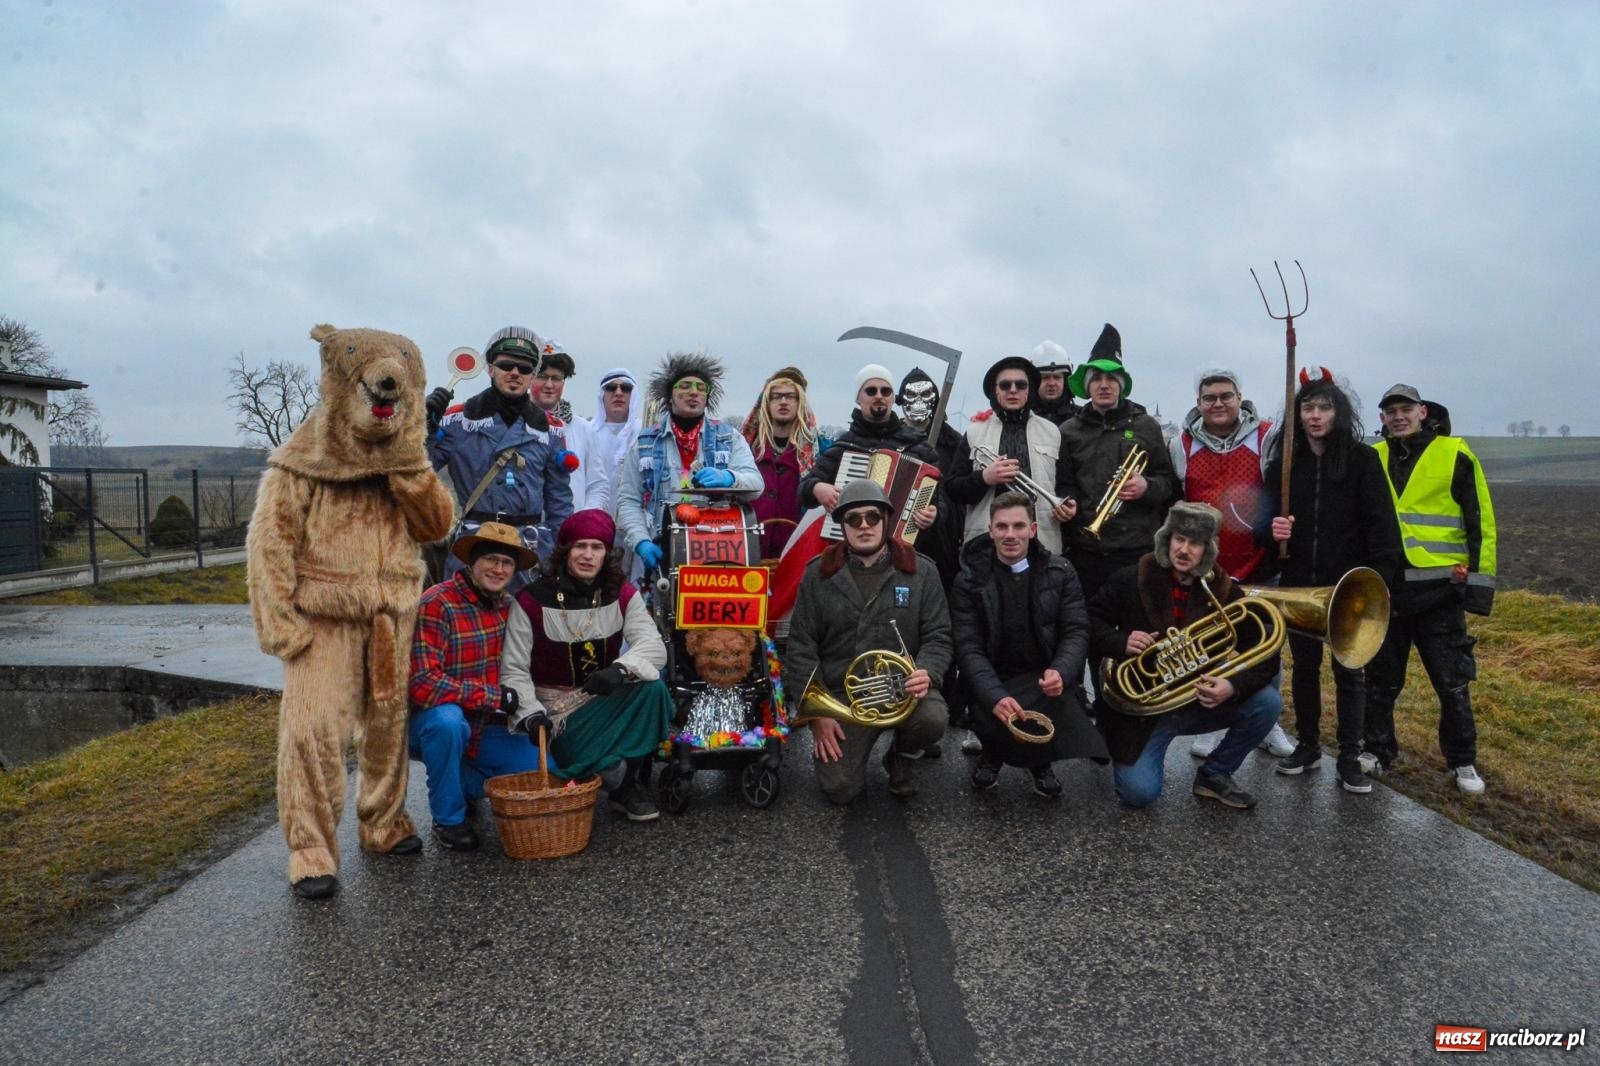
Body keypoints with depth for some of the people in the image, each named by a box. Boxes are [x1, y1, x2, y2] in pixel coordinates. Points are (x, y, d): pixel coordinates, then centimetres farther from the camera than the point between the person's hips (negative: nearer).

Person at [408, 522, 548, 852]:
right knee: (447, 720, -38)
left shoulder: (508, 606, 2)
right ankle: (448, 818, -14)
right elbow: (424, 684, -28)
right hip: (430, 724, -6)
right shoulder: (437, 605, -20)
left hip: (485, 730, 6)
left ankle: (465, 784, 17)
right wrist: (496, 696, -23)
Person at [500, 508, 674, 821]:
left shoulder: (623, 596, -1)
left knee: (652, 687, -27)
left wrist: (621, 669, -37)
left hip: (607, 701, 3)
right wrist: (530, 713, -26)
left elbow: (654, 647, -15)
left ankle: (628, 786, -12)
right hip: (554, 710, -3)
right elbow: (513, 669, -9)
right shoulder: (531, 601, -8)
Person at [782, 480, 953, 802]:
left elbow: (937, 636, 1)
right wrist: (818, 712, -8)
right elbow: (801, 646, 1)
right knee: (839, 789, -15)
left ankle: (900, 756, 5)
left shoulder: (920, 571, 1)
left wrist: (926, 673, -23)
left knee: (932, 719, -33)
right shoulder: (818, 574, 2)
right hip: (840, 694, 0)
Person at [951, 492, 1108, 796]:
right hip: (993, 682, -1)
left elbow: (1076, 631, -2)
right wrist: (995, 696, -29)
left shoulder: (1060, 573, 3)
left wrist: (1060, 672, -25)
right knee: (994, 719, -31)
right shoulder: (970, 580, -3)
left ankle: (1039, 760, 8)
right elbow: (968, 647, -11)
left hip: (1044, 680, 2)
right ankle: (994, 755, 10)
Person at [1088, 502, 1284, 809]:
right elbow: (1088, 623, -4)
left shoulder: (1224, 591, -6)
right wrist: (1120, 642, -24)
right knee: (1139, 792, -20)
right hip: (1140, 706, -3)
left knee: (1267, 703, -19)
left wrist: (1234, 686, -29)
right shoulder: (1131, 581, -10)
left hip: (1200, 701, 3)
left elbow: (1264, 655, -9)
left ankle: (1214, 775, 4)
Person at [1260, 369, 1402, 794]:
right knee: (1304, 666, 13)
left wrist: (1378, 581, -16)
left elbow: (1381, 525, -9)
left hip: (1348, 586, -3)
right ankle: (1308, 746, 27)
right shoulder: (1284, 459, 4)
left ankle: (1350, 758, 15)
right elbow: (1267, 514, 12)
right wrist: (1272, 528, -12)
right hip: (1298, 584, 3)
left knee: (1349, 671, 6)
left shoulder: (1362, 459, -5)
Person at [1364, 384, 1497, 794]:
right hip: (1383, 589, 3)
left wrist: (1478, 581, -6)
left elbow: (1479, 522, -2)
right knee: (1381, 677, 11)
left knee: (1452, 680, 5)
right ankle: (1378, 750, 25)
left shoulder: (1454, 455, -2)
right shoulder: (1373, 459, 8)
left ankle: (1463, 761, 21)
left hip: (1438, 589, -3)